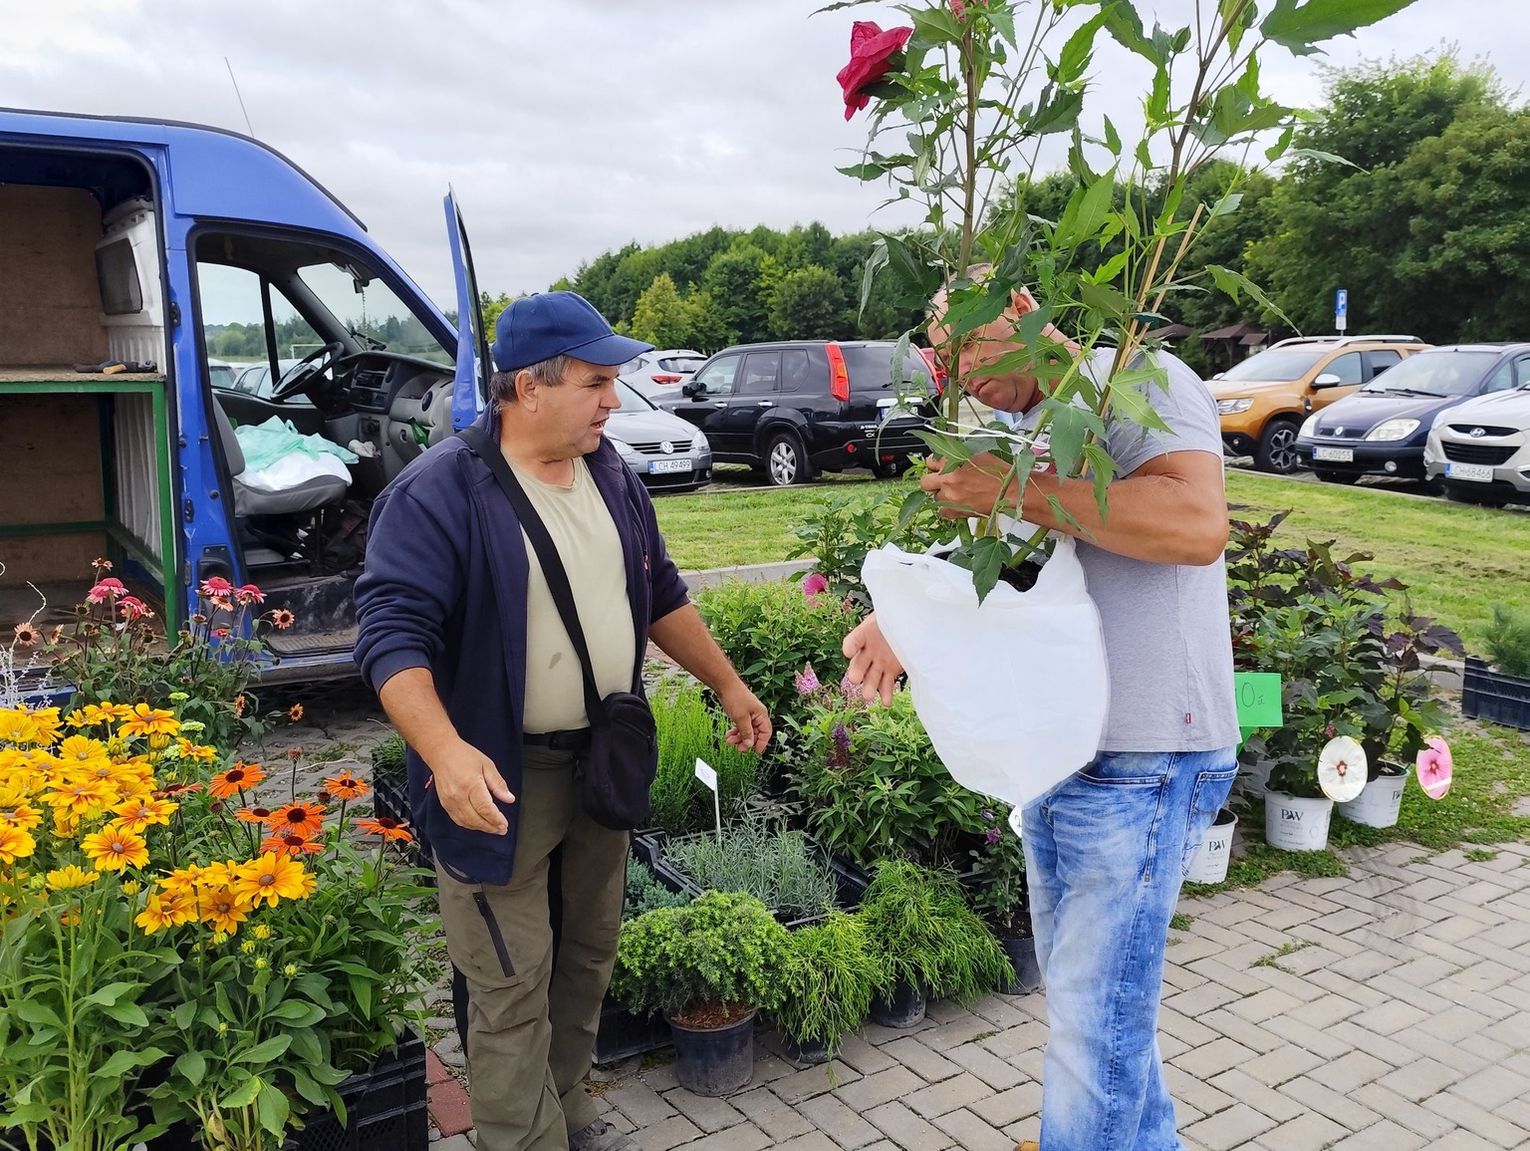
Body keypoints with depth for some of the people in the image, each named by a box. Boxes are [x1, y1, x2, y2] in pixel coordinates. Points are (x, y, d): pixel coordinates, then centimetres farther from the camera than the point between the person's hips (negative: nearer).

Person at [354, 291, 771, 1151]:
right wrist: (446, 751, -37)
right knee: (513, 984, 4)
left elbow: (661, 594, 16)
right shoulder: (438, 493, -18)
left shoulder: (611, 477, 5)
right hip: (500, 776, -7)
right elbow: (394, 632, -23)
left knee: (590, 954, 20)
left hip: (600, 760, 7)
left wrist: (729, 685, 17)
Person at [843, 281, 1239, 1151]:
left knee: (1094, 1025, -1)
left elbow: (1198, 523, -28)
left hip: (1141, 765, -9)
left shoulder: (1140, 384, -10)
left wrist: (1018, 491, -24)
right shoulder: (1022, 431, 16)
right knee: (1087, 1002, 20)